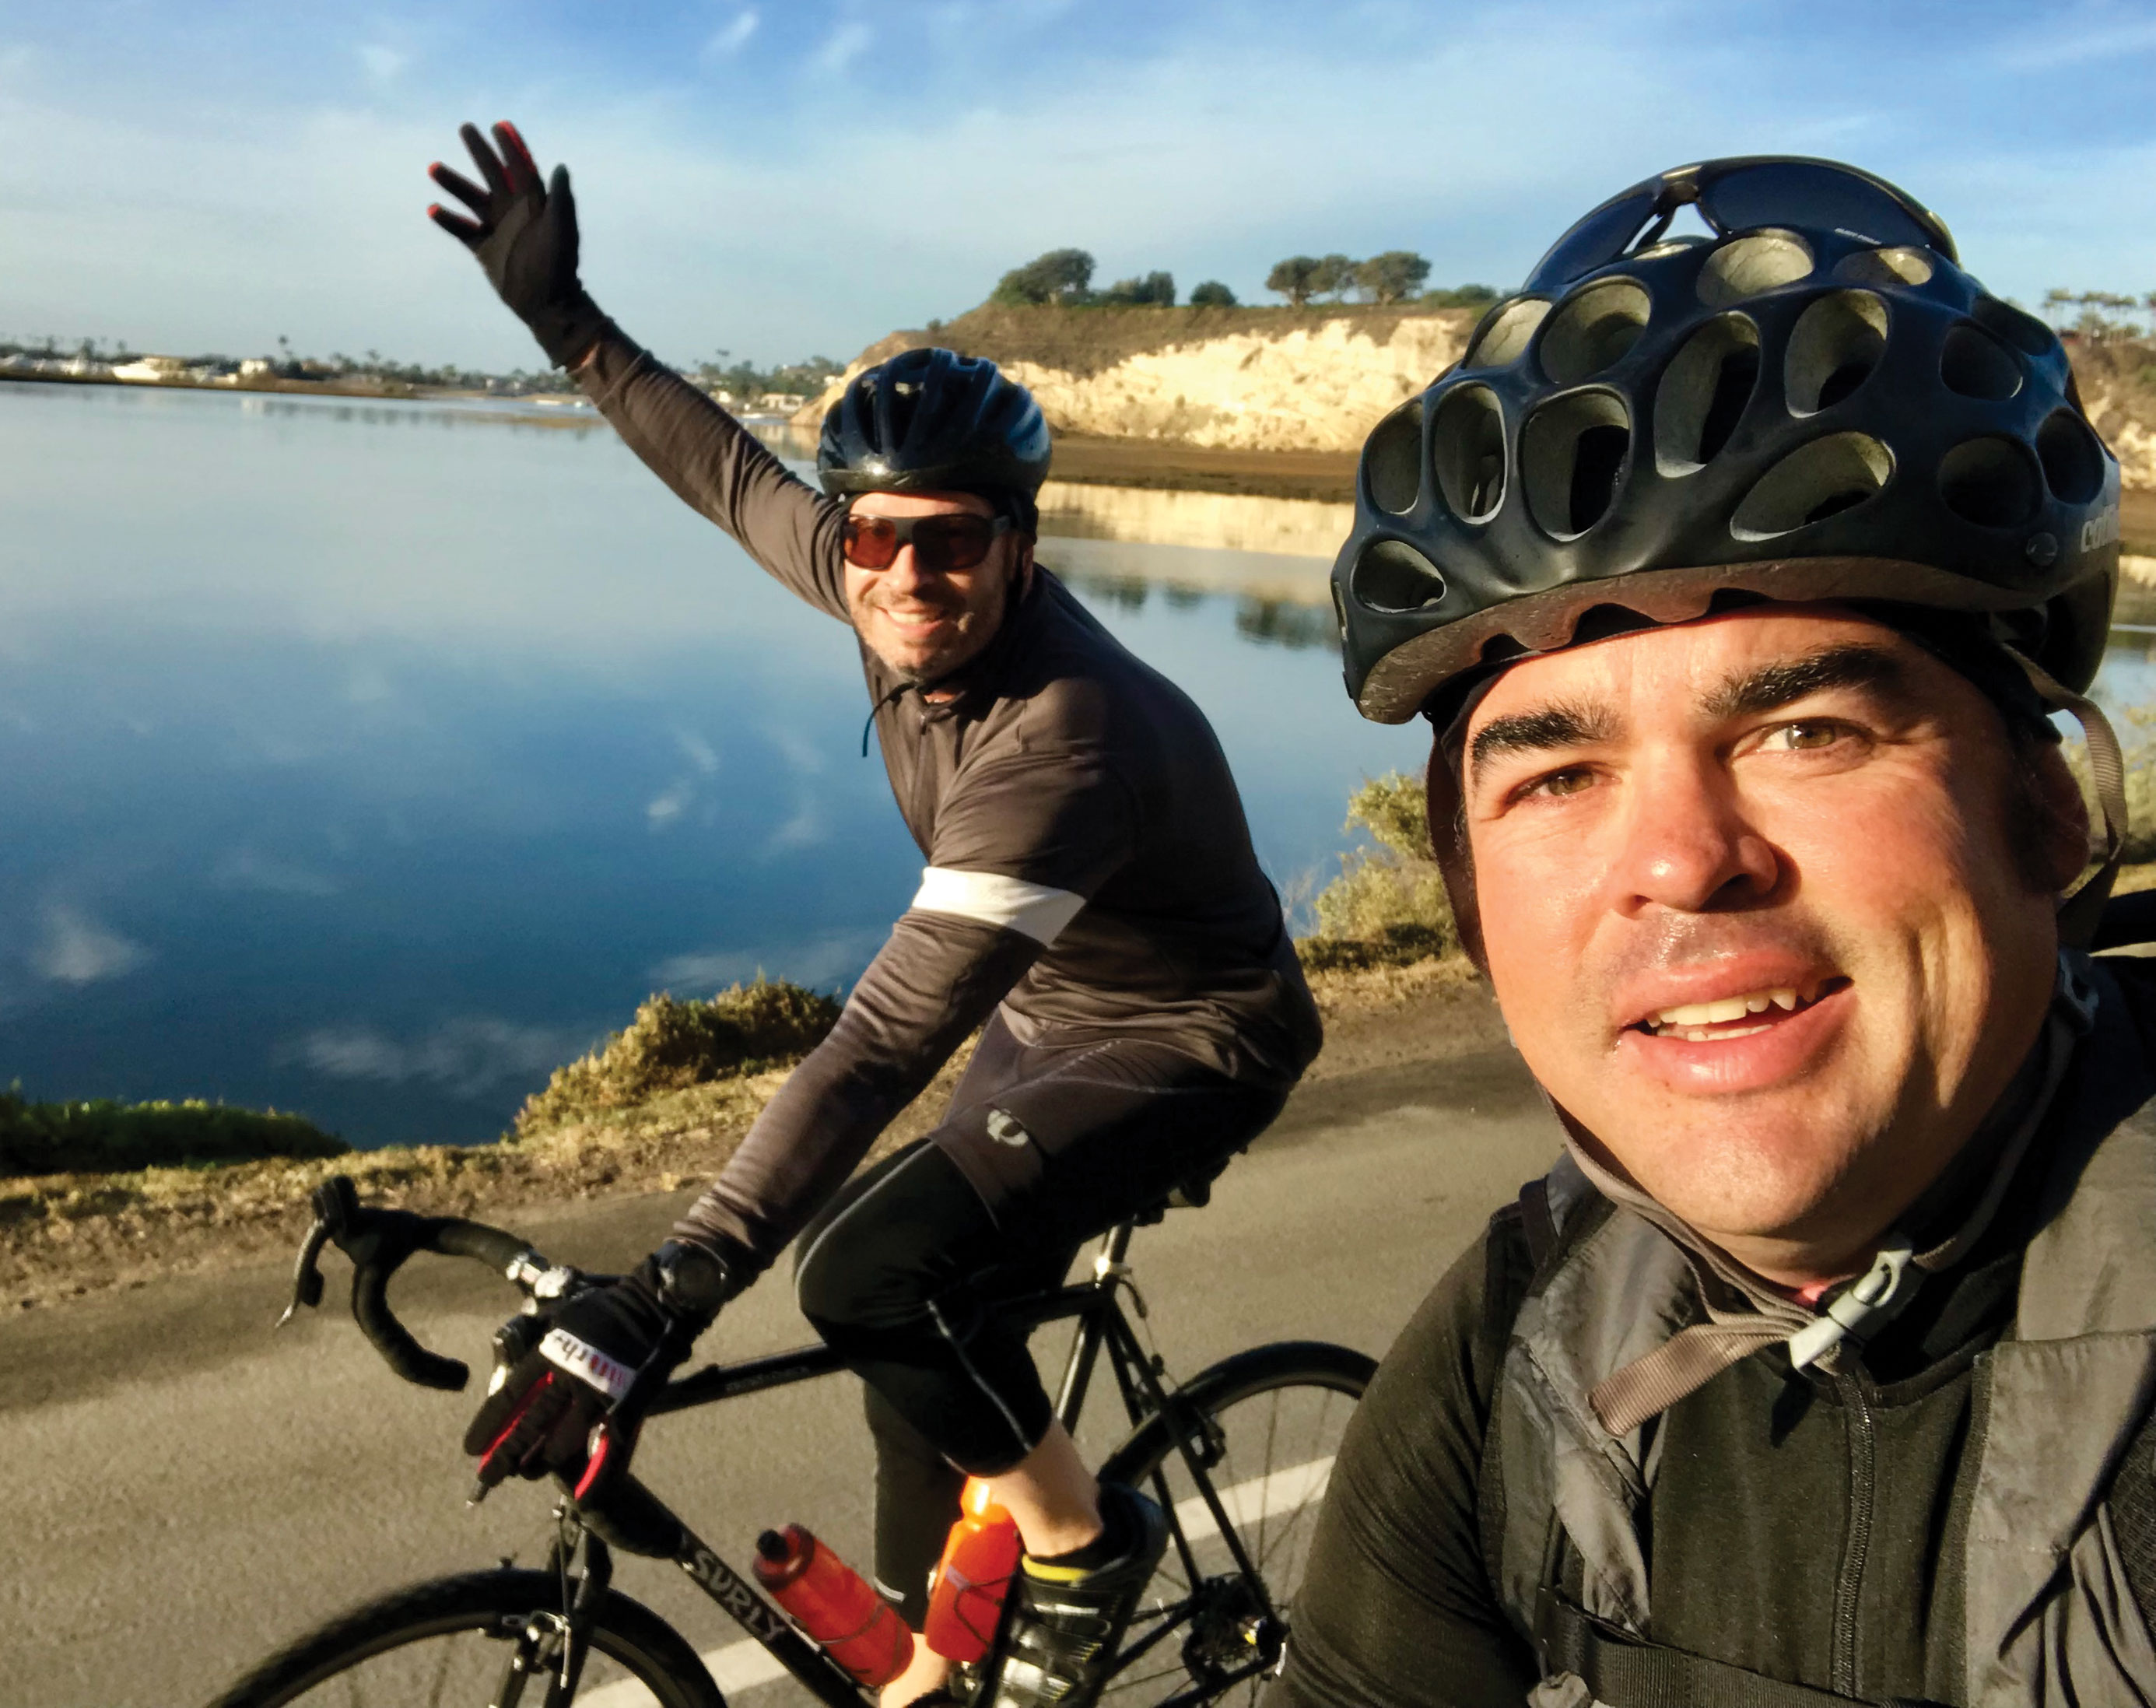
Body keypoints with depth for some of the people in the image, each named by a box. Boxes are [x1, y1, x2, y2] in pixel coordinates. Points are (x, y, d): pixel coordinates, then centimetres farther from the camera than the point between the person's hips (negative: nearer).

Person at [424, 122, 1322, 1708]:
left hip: (1190, 1041, -8)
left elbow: (885, 1045, -44)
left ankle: (1086, 1542, 1)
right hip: (1050, 1012, 8)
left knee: (873, 1274, -27)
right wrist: (564, 316, 8)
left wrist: (659, 1304, -46)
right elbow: (733, 468, 6)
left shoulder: (1061, 739, -37)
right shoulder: (904, 593, -14)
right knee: (932, 1343, 11)